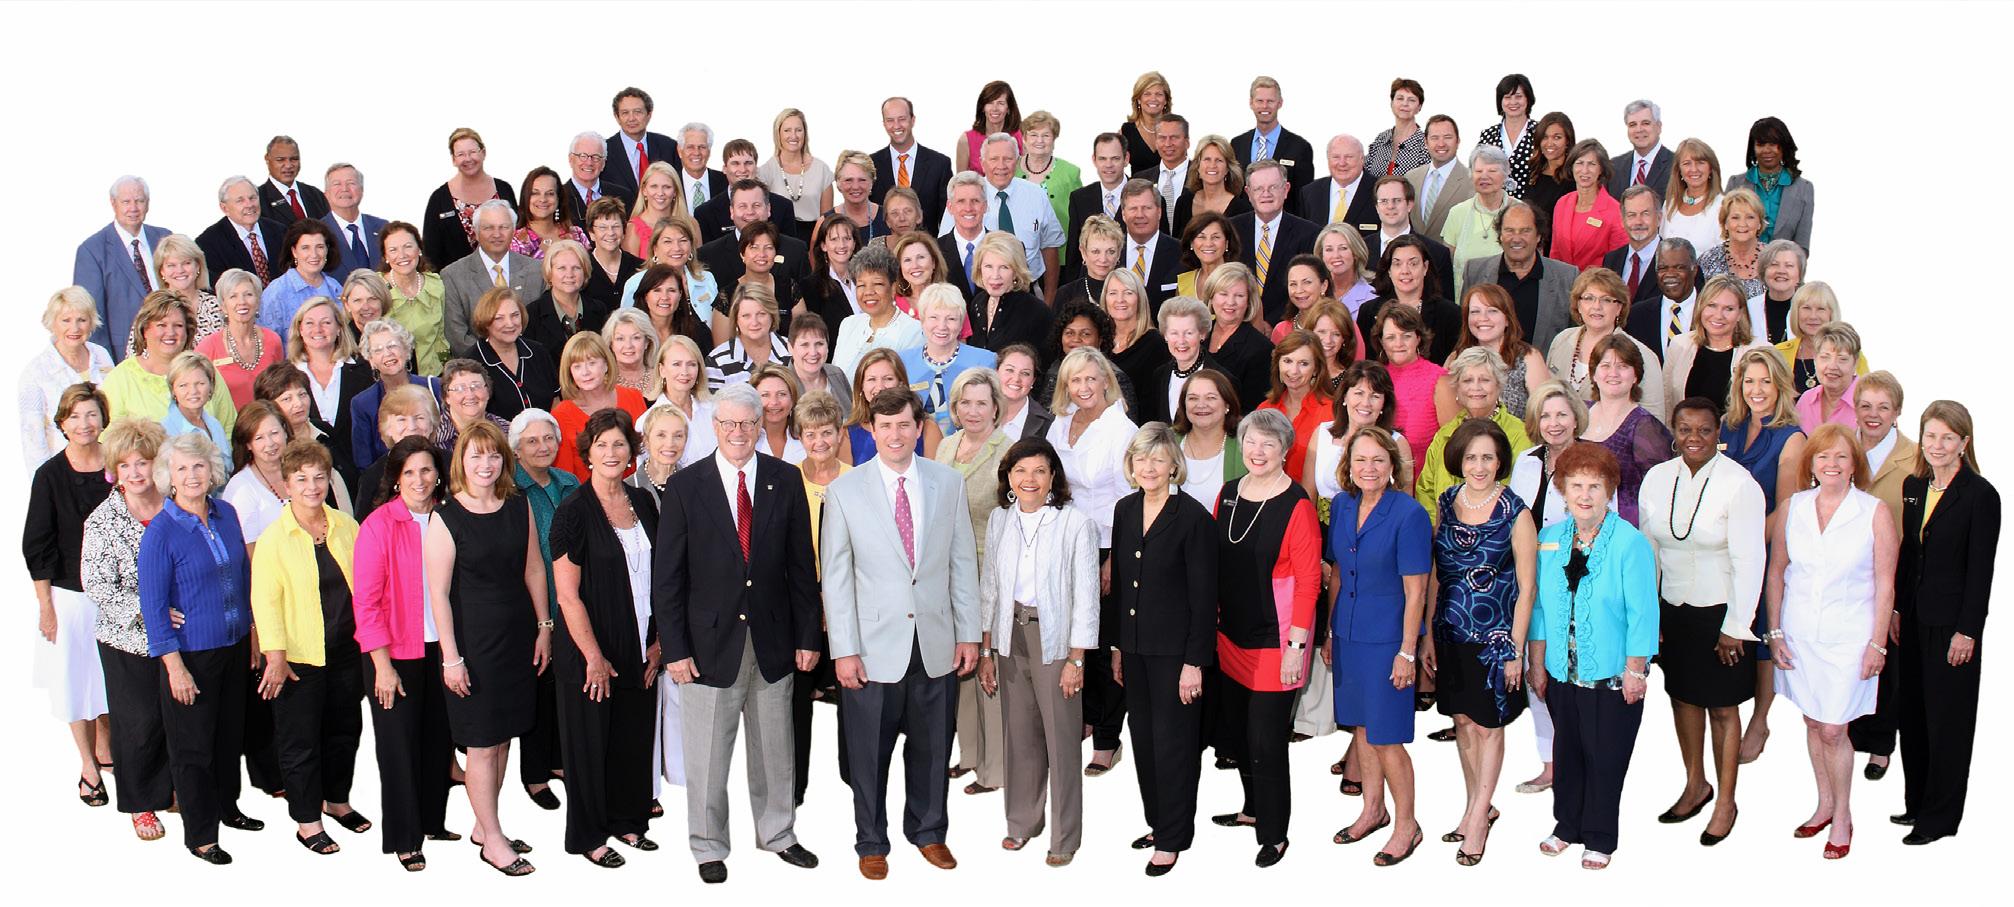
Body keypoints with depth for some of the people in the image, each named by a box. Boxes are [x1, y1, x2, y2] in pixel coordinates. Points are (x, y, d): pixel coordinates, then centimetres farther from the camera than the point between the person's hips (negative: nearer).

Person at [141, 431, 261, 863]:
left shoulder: (226, 514, 1)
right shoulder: (160, 531, -16)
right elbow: (154, 605, -15)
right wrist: (175, 666, -17)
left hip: (234, 647, 6)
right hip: (191, 653, -5)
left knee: (231, 732, 20)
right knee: (193, 746, 6)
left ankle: (227, 806, 40)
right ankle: (199, 835, 21)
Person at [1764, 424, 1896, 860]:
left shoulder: (1875, 513, -7)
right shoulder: (1792, 507, 1)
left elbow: (1885, 585, -4)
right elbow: (1776, 573, 7)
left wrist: (1877, 644, -6)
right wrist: (1775, 632, 3)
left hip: (1848, 637, -3)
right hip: (1799, 635, 3)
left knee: (1833, 730, -1)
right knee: (1813, 722, 13)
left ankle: (1842, 816, 17)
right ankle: (1824, 804, 30)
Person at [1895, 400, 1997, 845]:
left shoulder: (1980, 495, -12)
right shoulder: (1913, 486, 7)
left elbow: (1981, 569, -12)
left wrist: (1968, 631, -14)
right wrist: (1897, 609, 9)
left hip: (1952, 623, -6)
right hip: (1915, 618, 6)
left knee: (1947, 718, 3)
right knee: (1913, 712, 13)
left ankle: (1940, 816, 14)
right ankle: (1917, 802, 26)